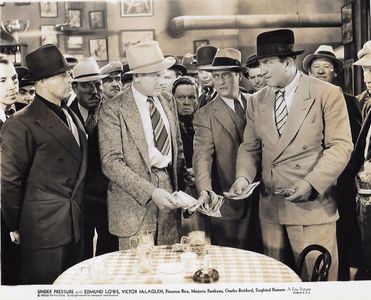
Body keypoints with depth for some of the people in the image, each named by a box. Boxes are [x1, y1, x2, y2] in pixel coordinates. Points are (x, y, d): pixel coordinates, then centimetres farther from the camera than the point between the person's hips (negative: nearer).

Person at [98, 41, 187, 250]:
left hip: (168, 188, 5)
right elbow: (111, 162, -15)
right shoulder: (113, 110, -9)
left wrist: (180, 185, 9)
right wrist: (150, 192, -22)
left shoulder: (168, 102, 11)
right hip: (134, 201, -5)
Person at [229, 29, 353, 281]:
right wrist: (243, 177, -7)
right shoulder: (257, 101, 10)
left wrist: (311, 184, -19)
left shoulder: (328, 94, -4)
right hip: (270, 207, 4)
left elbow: (341, 146, -7)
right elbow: (250, 147, 12)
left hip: (312, 206, -4)